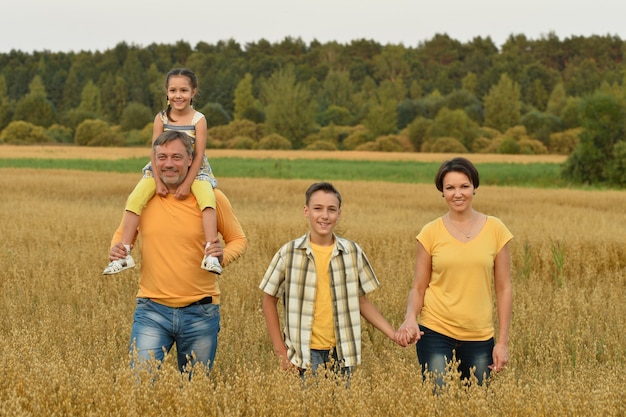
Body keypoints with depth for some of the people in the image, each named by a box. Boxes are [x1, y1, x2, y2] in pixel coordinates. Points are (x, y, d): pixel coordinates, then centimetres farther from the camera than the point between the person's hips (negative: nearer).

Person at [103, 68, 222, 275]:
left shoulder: (198, 120, -9)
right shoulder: (161, 118, -4)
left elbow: (199, 155, -12)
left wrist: (187, 183, -21)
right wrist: (158, 182, -17)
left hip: (194, 171, -2)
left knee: (207, 197, -33)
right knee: (135, 198, -21)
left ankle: (211, 253, -36)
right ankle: (124, 252, -18)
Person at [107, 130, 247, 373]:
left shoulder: (212, 198, -4)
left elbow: (238, 239, 6)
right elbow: (122, 233, 16)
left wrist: (223, 255, -16)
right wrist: (116, 249, -7)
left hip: (200, 313, 0)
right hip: (152, 310, 0)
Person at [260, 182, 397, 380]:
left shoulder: (353, 252, 2)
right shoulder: (289, 253, -3)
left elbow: (361, 301, 11)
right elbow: (269, 301, 6)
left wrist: (394, 334, 2)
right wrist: (280, 351, 1)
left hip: (341, 353, 2)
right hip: (305, 354, -2)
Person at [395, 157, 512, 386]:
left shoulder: (495, 229, 0)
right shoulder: (431, 233, -1)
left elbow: (503, 288, 3)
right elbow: (418, 288, 4)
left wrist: (502, 342, 1)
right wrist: (410, 318, -16)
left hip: (479, 337, 1)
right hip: (435, 333, -1)